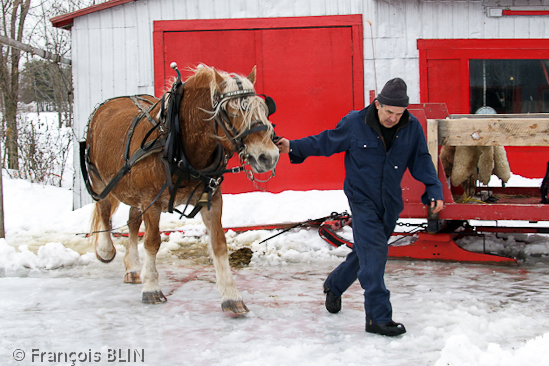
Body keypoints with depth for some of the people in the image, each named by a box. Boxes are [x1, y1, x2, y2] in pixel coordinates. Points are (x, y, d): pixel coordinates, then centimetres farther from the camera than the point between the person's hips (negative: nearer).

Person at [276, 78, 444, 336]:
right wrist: (293, 148, -3)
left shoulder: (412, 128, -5)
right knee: (374, 252, -16)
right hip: (361, 198, -4)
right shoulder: (354, 123, -12)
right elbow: (325, 142, 1)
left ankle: (334, 286, 43)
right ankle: (378, 318, -15)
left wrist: (434, 190, -5)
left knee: (365, 253, 16)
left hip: (390, 202, 4)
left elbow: (422, 161, 5)